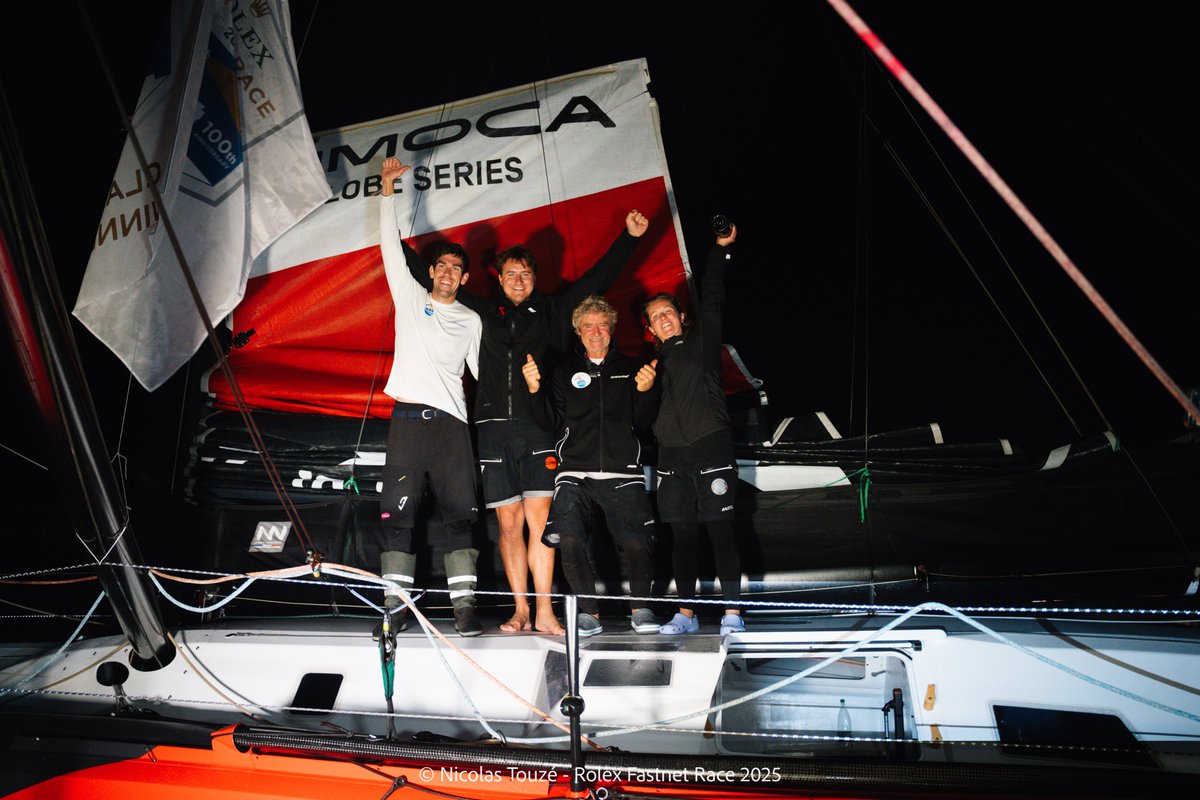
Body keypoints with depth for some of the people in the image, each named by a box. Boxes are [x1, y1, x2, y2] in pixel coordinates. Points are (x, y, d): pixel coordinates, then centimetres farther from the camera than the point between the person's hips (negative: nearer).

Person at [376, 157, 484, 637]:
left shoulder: (471, 321, 18)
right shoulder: (410, 296, 14)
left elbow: (484, 371, 18)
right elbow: (391, 246, 8)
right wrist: (388, 190, 4)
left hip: (451, 421, 1)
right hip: (408, 417, -1)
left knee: (459, 515, -3)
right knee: (398, 513, -4)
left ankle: (464, 605, -2)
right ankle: (395, 605, 0)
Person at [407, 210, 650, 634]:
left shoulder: (552, 310, 15)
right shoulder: (483, 312, 18)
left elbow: (597, 277, 17)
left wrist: (629, 237, 15)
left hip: (538, 425, -1)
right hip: (494, 428, 2)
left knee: (539, 518, -8)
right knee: (509, 523, 3)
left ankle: (544, 612, -4)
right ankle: (521, 610, 12)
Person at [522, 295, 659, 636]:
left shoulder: (631, 368, 15)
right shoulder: (566, 372, 15)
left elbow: (643, 424, 10)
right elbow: (551, 422, 8)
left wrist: (646, 392, -7)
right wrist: (535, 389, -6)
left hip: (622, 473, 0)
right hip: (575, 473, 1)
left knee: (636, 544, -15)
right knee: (570, 543, -17)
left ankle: (641, 608, 10)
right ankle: (589, 613, 1)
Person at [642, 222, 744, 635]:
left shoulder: (702, 341, 8)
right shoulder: (654, 360, 18)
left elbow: (711, 299, -2)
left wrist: (721, 249, -7)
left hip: (710, 448, -4)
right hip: (671, 454, 4)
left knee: (721, 531, -4)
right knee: (683, 535, 7)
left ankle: (732, 614, 2)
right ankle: (685, 614, 14)